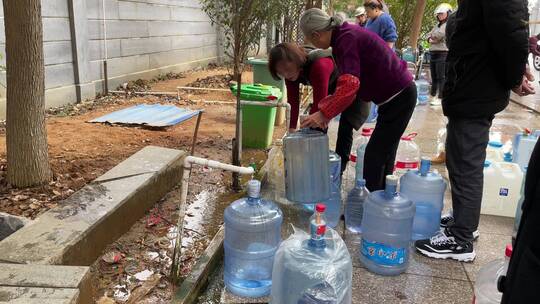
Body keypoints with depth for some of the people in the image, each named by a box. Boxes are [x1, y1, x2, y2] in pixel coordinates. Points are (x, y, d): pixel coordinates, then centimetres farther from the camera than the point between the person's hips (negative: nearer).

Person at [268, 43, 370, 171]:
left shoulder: (319, 65, -43)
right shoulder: (292, 71, -19)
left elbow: (319, 103, -41)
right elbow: (293, 101, -19)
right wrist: (291, 131, -25)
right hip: (333, 84, 7)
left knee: (345, 126, -14)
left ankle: (339, 170, -3)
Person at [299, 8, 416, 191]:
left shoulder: (347, 39, -22)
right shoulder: (344, 35, 6)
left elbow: (350, 83, -34)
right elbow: (347, 82, 8)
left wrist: (324, 113, -33)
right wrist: (326, 109, 0)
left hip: (399, 95, -10)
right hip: (397, 94, 10)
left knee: (374, 155, -8)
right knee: (384, 152, 18)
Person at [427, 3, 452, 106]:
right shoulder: (438, 25, 22)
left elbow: (439, 35, -16)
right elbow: (429, 35, 18)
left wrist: (432, 35, 5)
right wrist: (430, 39, -4)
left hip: (443, 53, -8)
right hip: (433, 52, 8)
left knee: (441, 77, -9)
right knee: (434, 77, 12)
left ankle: (440, 98, -9)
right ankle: (433, 96, 20)